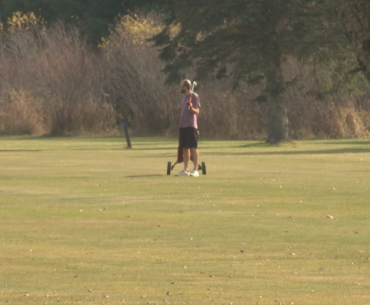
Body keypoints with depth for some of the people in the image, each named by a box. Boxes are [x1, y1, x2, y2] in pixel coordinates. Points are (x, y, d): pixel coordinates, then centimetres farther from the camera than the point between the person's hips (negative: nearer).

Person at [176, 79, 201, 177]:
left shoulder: (194, 96, -6)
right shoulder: (185, 96, 19)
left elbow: (197, 111, -10)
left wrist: (192, 108, -30)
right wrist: (180, 124, 17)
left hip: (191, 126, -8)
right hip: (183, 125, 8)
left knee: (193, 148, -7)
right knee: (185, 148, 8)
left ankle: (195, 170, -7)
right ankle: (185, 170, 10)